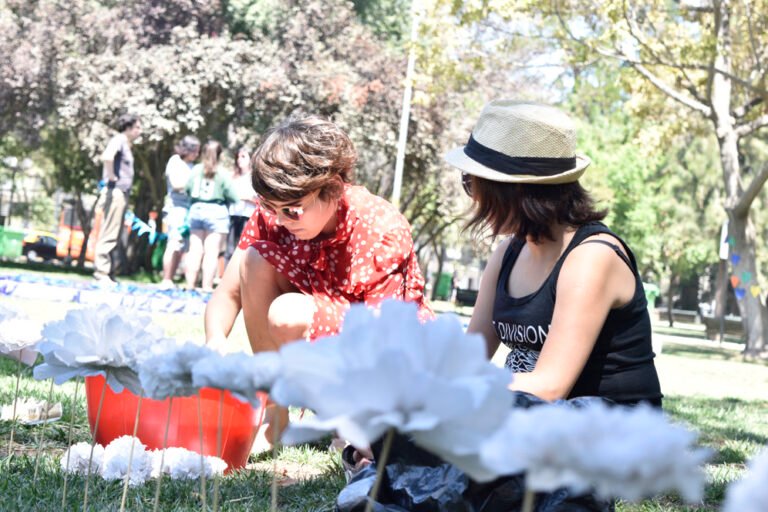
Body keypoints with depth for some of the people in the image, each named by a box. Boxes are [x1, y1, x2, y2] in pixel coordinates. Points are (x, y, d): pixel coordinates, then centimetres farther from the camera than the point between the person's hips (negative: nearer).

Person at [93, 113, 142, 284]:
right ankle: (101, 271, -8)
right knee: (108, 235, -9)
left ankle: (108, 273, 16)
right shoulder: (118, 140, -10)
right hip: (115, 192, -10)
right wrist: (111, 177, -18)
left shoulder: (126, 144, 19)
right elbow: (107, 157, -30)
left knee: (113, 237, 12)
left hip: (121, 194, 10)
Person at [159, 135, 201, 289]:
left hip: (189, 208, 7)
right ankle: (166, 280, -11)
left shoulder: (191, 165, 18)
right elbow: (176, 184, -11)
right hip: (176, 207, -7)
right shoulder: (175, 162, -1)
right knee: (175, 243, -11)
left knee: (181, 246, 3)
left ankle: (170, 280, 6)